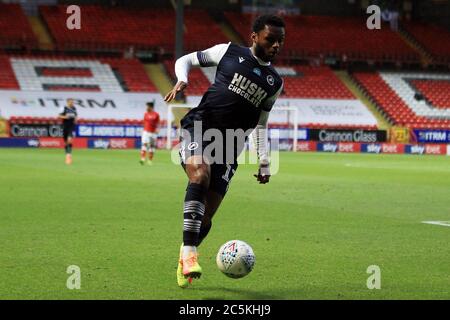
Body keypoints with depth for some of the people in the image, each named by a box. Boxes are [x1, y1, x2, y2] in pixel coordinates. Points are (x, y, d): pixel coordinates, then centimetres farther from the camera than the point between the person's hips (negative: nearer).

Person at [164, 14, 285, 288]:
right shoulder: (229, 52, 6)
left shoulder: (275, 83, 15)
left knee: (206, 214, 0)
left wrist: (264, 161, 16)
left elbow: (261, 122, 24)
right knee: (200, 175, -34)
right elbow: (186, 60, 14)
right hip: (198, 128, -4)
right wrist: (182, 80, -8)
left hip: (229, 146, 4)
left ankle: (184, 264, 22)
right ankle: (189, 253, -36)